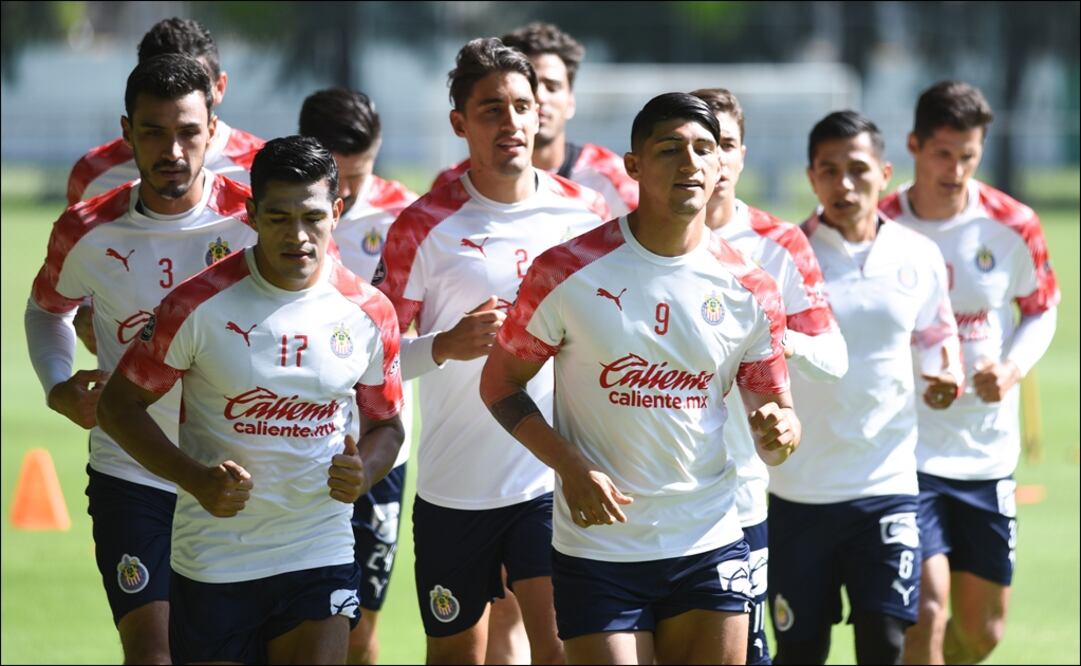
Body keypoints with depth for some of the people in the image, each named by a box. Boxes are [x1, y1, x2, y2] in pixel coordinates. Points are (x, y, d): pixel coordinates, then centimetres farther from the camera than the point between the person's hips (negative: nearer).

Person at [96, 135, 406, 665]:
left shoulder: (368, 313, 0)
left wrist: (363, 472, -9)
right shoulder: (199, 305, -9)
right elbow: (118, 404, -2)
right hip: (212, 562, -1)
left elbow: (385, 423, 15)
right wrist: (196, 479, -16)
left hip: (322, 559, 1)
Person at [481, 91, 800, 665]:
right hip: (597, 549, -3)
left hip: (709, 549, 3)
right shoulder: (569, 272, -8)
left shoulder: (749, 289, 1)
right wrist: (571, 466, -14)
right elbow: (500, 384, 1)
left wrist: (778, 431, -17)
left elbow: (776, 429, 8)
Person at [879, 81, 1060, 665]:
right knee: (927, 612, -18)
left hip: (987, 453, 3)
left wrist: (1014, 369, -8)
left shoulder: (1014, 228, -5)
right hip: (902, 450, -3)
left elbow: (1041, 309, 10)